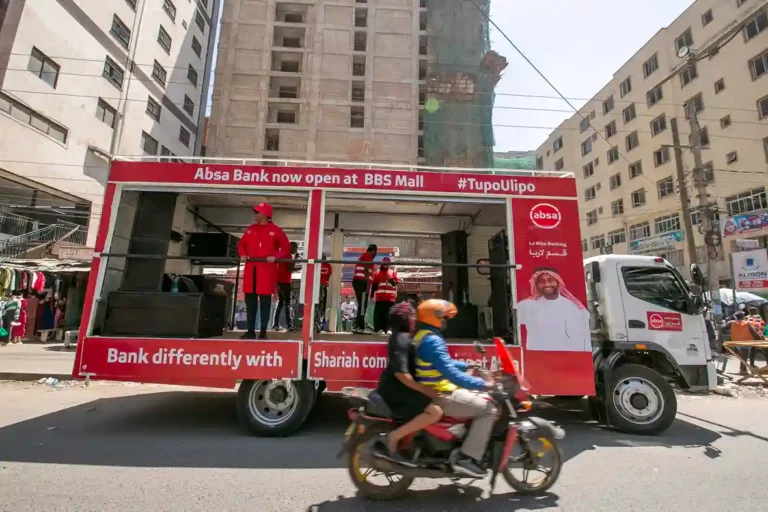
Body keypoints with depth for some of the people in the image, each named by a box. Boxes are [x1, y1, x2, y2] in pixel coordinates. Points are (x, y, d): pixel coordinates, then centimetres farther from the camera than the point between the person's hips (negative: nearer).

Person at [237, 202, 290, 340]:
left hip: (267, 270, -5)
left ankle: (263, 332, 4)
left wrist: (276, 257, -16)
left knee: (265, 302, -2)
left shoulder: (275, 231, 0)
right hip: (251, 269, 5)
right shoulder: (250, 229, 15)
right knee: (250, 301, 6)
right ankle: (250, 331, 15)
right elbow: (242, 244, 22)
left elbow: (286, 247, -1)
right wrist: (243, 254, 2)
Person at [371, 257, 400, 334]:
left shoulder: (392, 272, 8)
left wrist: (391, 279, -18)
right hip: (379, 297, 1)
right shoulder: (377, 273, 10)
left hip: (390, 298, 0)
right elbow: (373, 285, 11)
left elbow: (396, 283, 1)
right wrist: (372, 294, 6)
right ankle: (379, 328, 1)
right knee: (378, 313, -3)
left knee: (389, 314, -1)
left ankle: (388, 329, 2)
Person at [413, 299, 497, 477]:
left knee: (481, 397, 19)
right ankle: (466, 459, -8)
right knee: (488, 409, -10)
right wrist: (483, 384, -27)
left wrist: (467, 366, 18)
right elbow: (450, 373, -30)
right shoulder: (432, 341, -23)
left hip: (435, 392, 10)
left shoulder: (422, 336, 11)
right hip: (440, 396, -10)